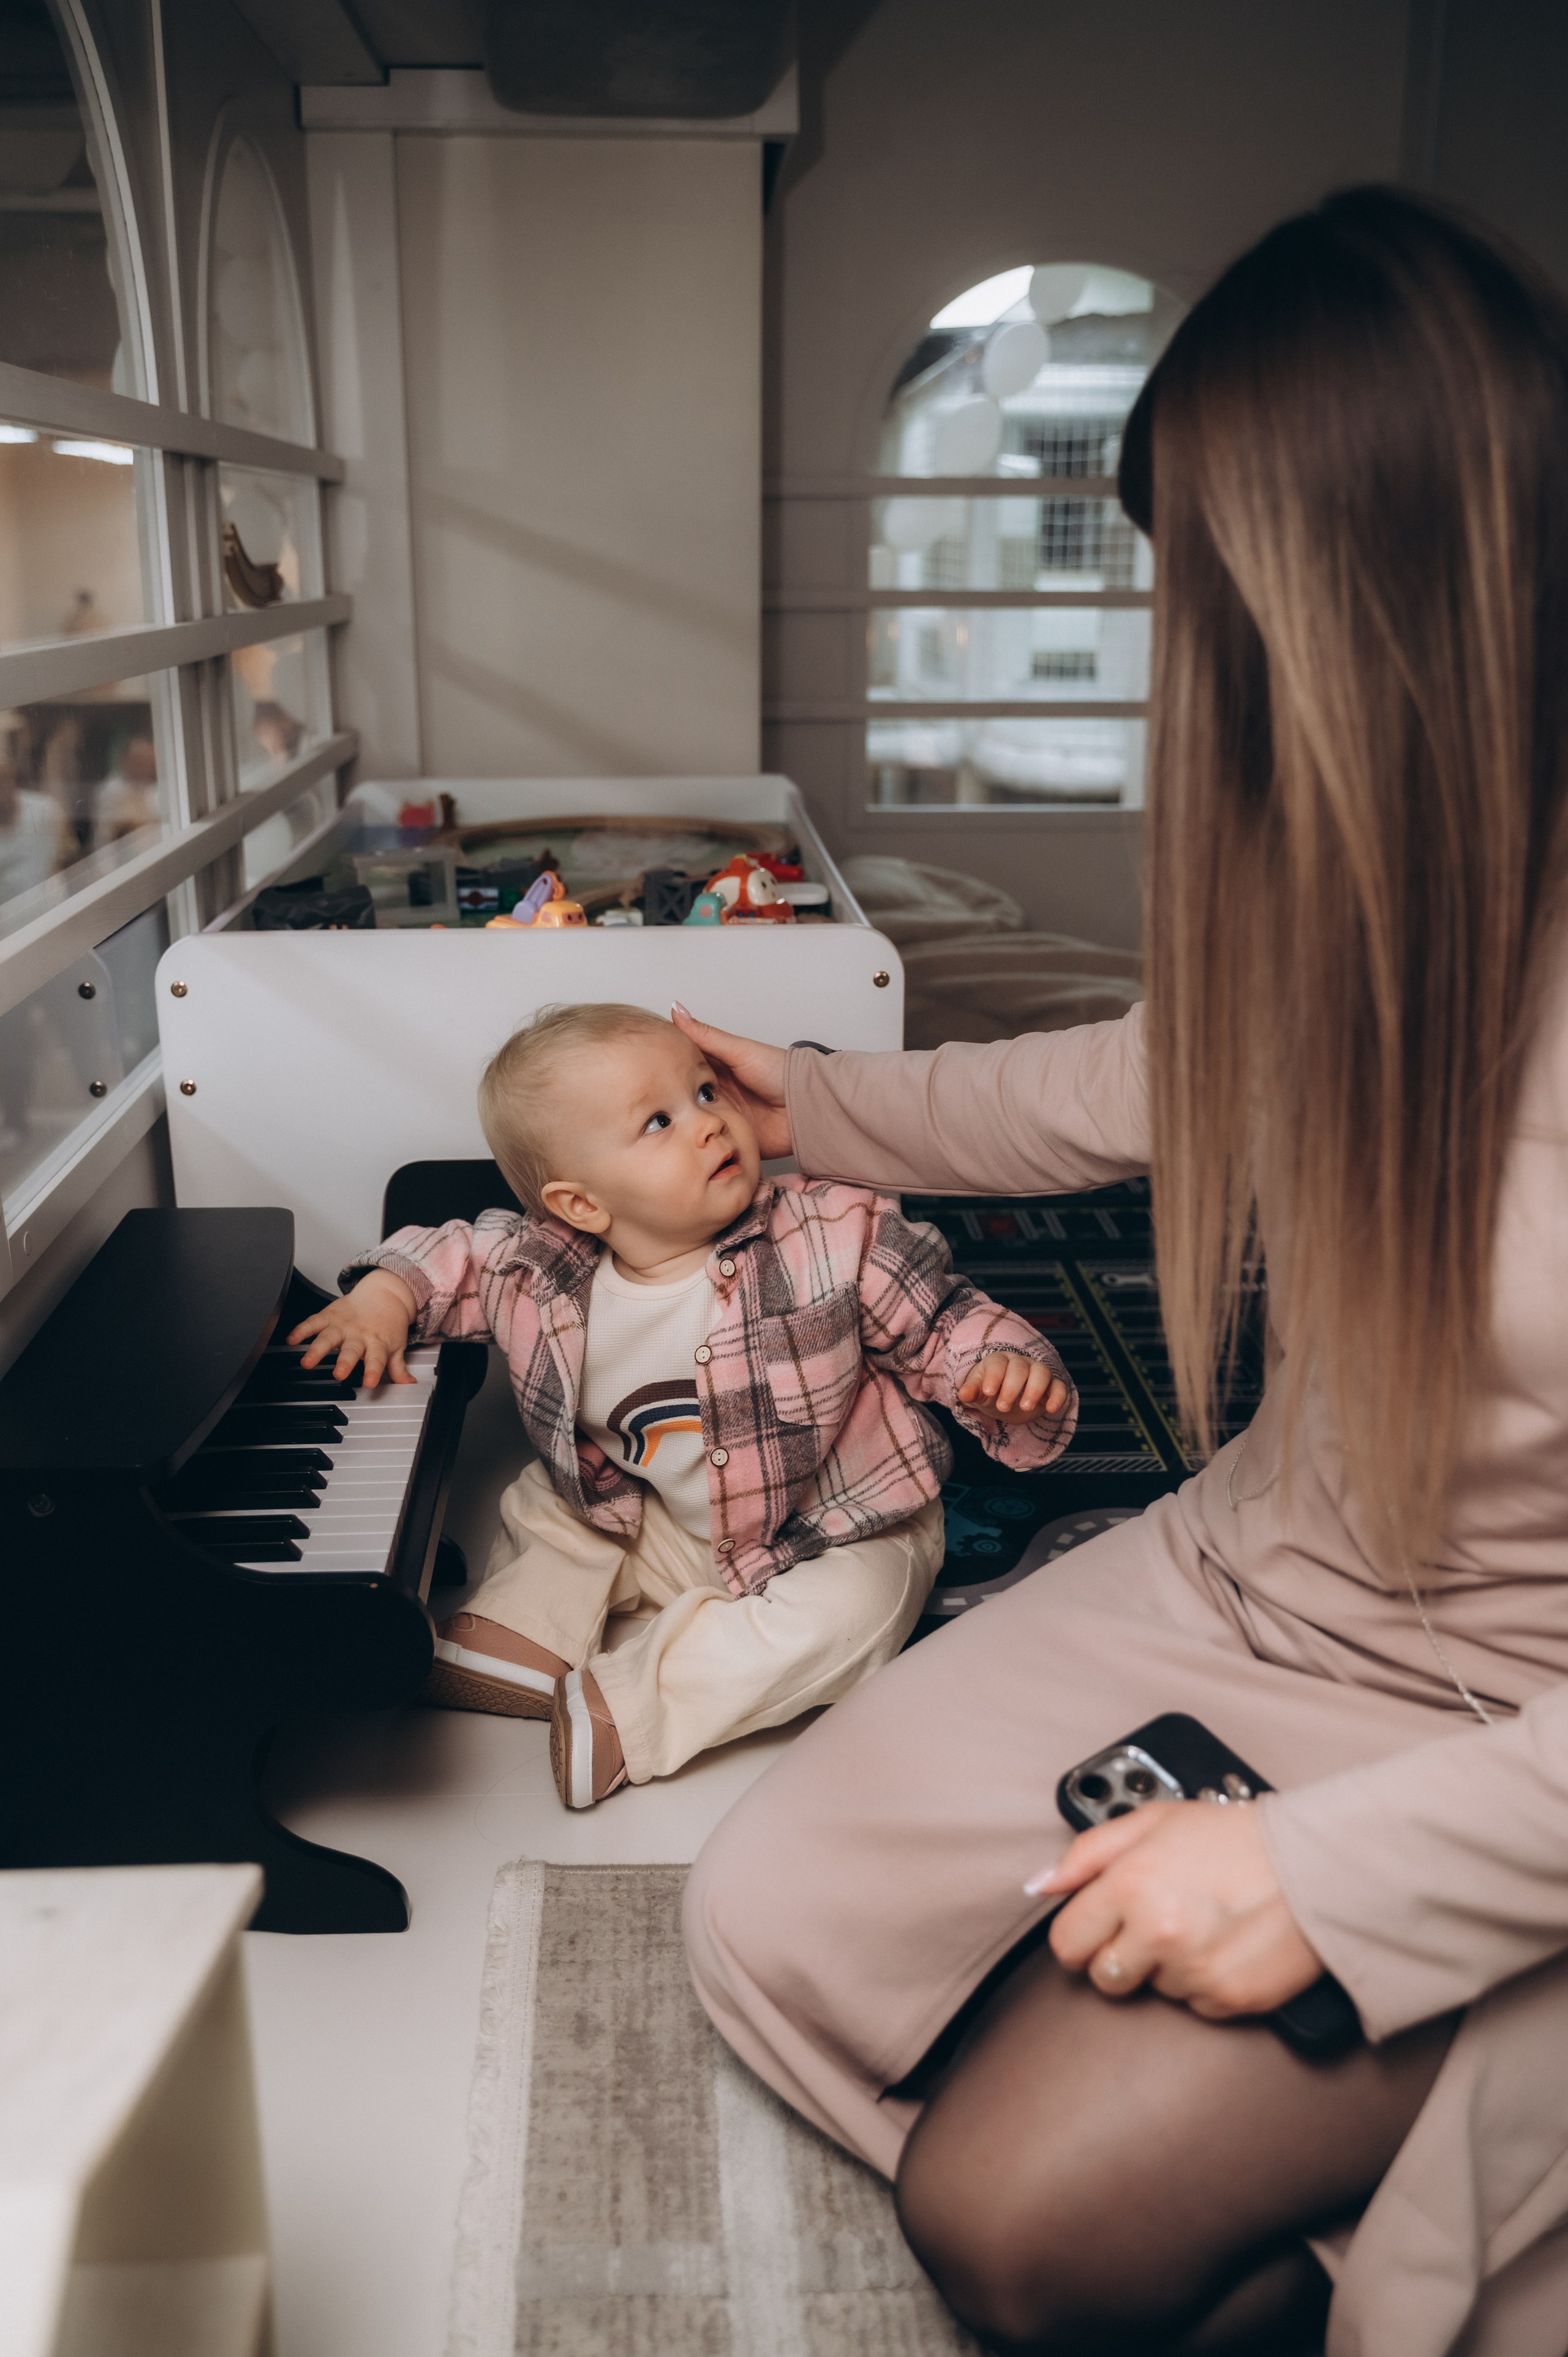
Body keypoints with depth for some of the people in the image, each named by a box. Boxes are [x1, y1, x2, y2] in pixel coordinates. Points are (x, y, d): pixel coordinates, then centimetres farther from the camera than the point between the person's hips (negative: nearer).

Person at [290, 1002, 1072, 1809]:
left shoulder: (835, 1240, -24)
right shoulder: (541, 1279, -15)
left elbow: (941, 1321, -16)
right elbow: (461, 1251, 5)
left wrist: (1004, 1362, -36)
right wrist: (385, 1293, -12)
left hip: (831, 1531, -3)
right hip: (655, 1530, 4)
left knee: (835, 1617, -29)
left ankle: (619, 1710, -23)